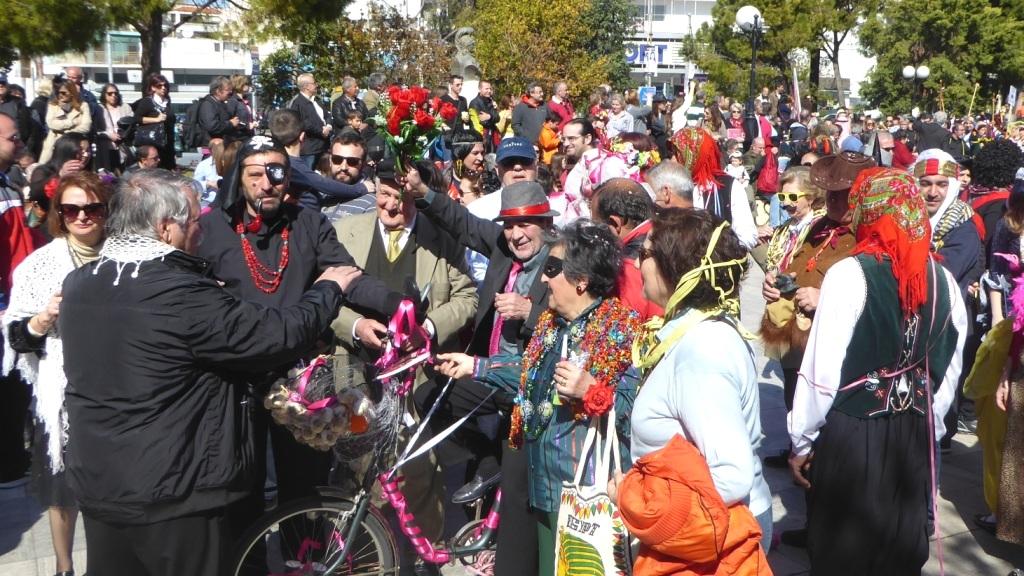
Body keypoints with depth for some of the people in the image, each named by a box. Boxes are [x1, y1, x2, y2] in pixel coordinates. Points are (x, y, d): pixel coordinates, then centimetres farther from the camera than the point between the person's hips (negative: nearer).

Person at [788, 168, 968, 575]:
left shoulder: (849, 274, -15)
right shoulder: (943, 280, 0)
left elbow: (823, 369, -16)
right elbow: (949, 371, 8)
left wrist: (801, 440, -6)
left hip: (851, 434, -5)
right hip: (915, 436, 5)